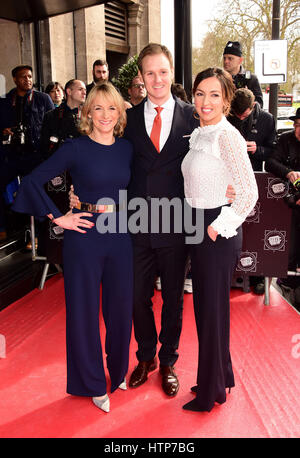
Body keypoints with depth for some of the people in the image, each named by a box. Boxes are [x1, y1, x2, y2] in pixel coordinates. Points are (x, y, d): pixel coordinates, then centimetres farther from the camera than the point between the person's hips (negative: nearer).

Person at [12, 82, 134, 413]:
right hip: (84, 235, -4)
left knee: (121, 307, 13)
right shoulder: (75, 148, -7)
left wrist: (124, 214, 3)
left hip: (120, 236, 4)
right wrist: (58, 218, -11)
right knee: (84, 310, 7)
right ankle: (93, 384, 27)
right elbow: (33, 181, -9)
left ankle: (119, 371, 37)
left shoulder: (126, 148, 6)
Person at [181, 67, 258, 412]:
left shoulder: (227, 135, -16)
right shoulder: (198, 134, 10)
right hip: (198, 228, 9)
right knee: (204, 305, 18)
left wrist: (219, 228, -15)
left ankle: (211, 392, 24)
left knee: (213, 309, 5)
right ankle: (220, 376, 38)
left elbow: (249, 193, -20)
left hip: (218, 233, -9)